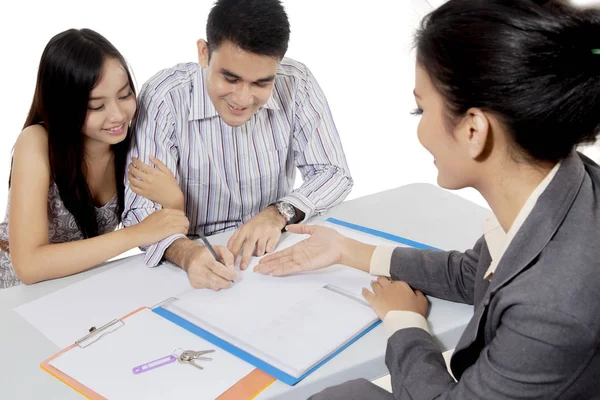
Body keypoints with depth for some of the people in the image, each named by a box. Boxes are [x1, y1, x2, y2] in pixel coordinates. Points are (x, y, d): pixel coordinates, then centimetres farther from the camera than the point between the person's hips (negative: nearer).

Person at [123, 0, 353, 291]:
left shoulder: (297, 84, -10)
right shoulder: (164, 98, -17)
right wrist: (185, 253, -40)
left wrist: (279, 213, -22)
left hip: (274, 252, 2)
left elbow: (334, 173, -5)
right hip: (198, 259, -1)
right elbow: (142, 208, -20)